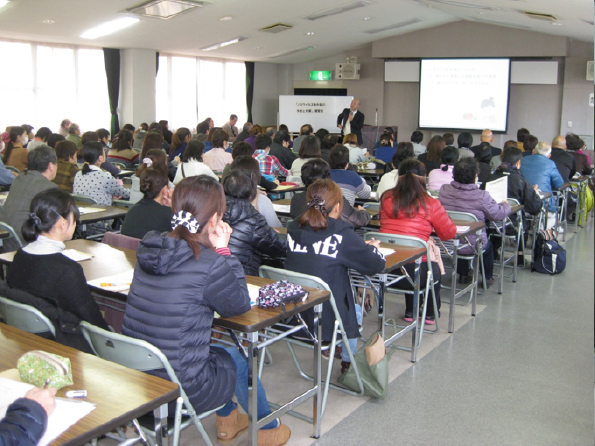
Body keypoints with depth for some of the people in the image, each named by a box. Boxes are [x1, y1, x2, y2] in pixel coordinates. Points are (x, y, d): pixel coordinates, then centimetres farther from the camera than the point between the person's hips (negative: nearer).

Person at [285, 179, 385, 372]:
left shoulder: (293, 230, -3)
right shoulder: (342, 235, -17)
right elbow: (376, 264, -10)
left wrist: (361, 246, 13)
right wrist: (372, 247, 13)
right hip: (326, 322, -5)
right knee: (356, 310, 30)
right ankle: (347, 361, 43)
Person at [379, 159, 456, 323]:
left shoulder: (386, 198, 2)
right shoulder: (430, 204, -10)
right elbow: (449, 233, 1)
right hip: (414, 271, -4)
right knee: (435, 269, 31)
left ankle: (410, 312, 46)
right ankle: (430, 314, 47)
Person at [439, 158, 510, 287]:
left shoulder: (444, 190, -12)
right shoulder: (482, 196, -25)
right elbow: (498, 215, -10)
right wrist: (505, 205, 15)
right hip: (472, 246, -3)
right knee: (488, 245, 33)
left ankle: (463, 274, 55)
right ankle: (488, 278, 51)